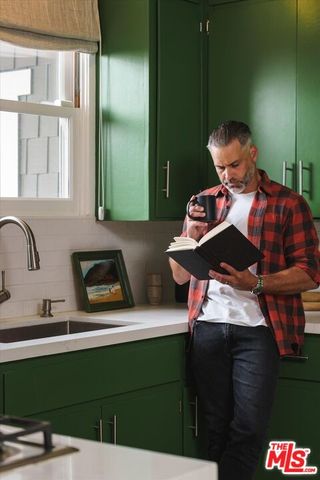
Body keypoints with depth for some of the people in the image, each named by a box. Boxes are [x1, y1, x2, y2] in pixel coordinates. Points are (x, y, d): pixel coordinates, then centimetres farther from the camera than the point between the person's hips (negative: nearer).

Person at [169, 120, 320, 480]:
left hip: (257, 328, -3)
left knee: (249, 428, -9)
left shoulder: (288, 204, 4)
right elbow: (180, 276, 16)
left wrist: (255, 283, -18)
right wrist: (191, 233, -3)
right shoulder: (205, 202, 16)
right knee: (217, 428, 5)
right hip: (208, 326, 3)